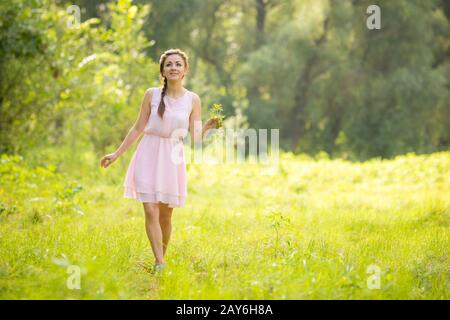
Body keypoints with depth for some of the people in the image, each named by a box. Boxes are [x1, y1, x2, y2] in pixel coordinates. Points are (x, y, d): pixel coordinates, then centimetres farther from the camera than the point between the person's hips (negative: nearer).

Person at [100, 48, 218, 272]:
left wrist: (207, 128, -19)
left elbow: (196, 140, 1)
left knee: (165, 214, 8)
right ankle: (159, 264, -9)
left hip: (173, 158, 1)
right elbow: (138, 129, 8)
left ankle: (162, 258, 25)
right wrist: (116, 154, 7)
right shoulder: (152, 95, 1)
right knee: (151, 213, -10)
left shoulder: (192, 100, 2)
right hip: (148, 155, -1)